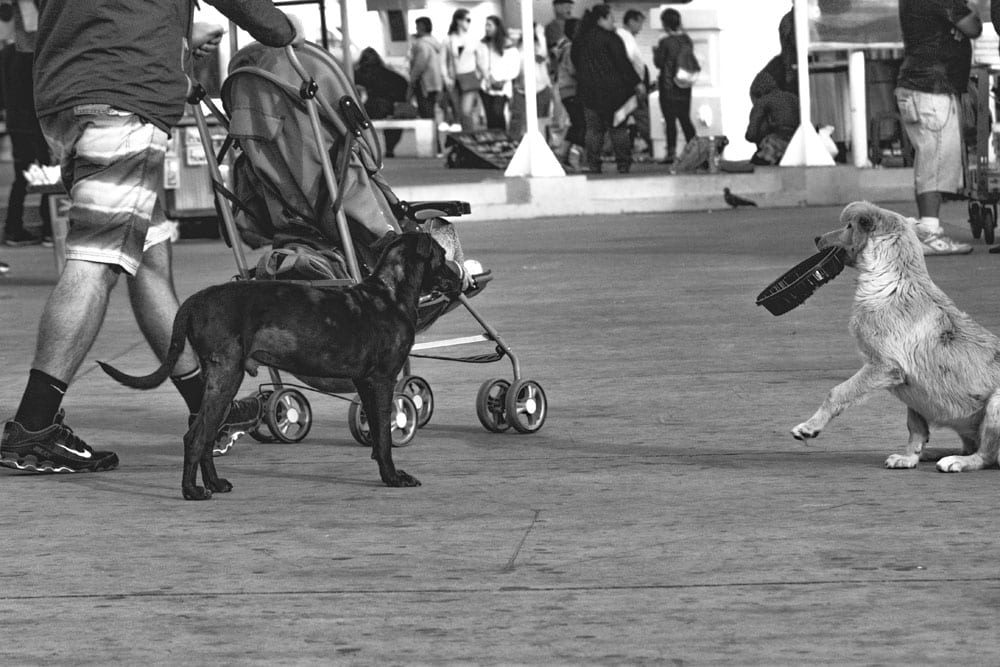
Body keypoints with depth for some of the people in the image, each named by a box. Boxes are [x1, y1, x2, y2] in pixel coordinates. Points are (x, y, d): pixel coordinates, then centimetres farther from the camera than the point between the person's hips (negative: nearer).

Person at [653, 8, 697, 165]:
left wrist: (656, 52, 9)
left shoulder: (665, 42, -14)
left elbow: (659, 63, -9)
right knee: (685, 118, 12)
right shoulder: (687, 40, 4)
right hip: (685, 87, 6)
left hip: (668, 86, -6)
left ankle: (672, 152, -5)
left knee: (670, 120, -2)